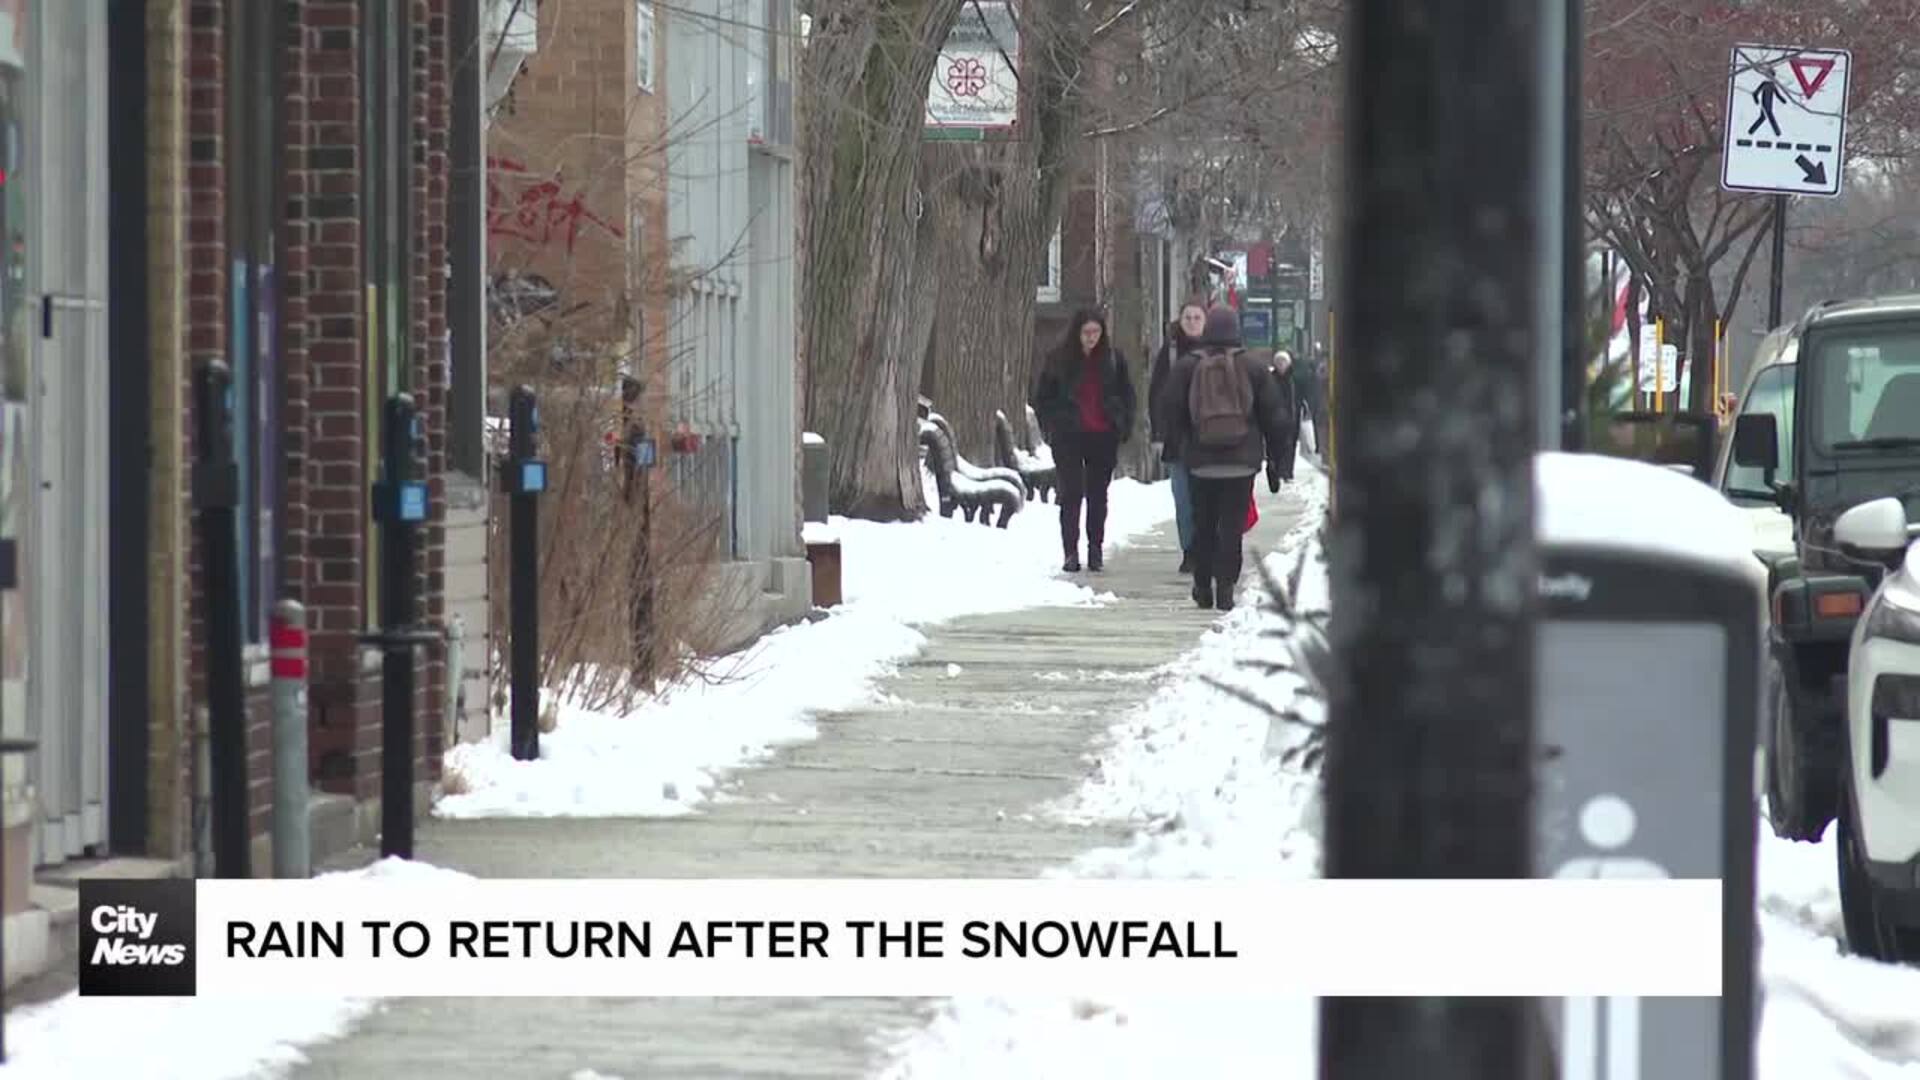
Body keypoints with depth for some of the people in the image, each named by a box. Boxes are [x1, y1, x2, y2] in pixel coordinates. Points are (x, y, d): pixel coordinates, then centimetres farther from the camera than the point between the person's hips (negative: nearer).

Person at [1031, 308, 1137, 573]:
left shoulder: (1113, 360, 3)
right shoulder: (1058, 360, -2)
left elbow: (1127, 394, 12)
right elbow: (1041, 397, 5)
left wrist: (1123, 427, 3)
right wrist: (1051, 428, -3)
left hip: (1104, 437, 2)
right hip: (1069, 437, -2)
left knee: (1098, 495, 7)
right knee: (1072, 493, -4)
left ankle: (1096, 551, 14)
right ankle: (1071, 552, -2)